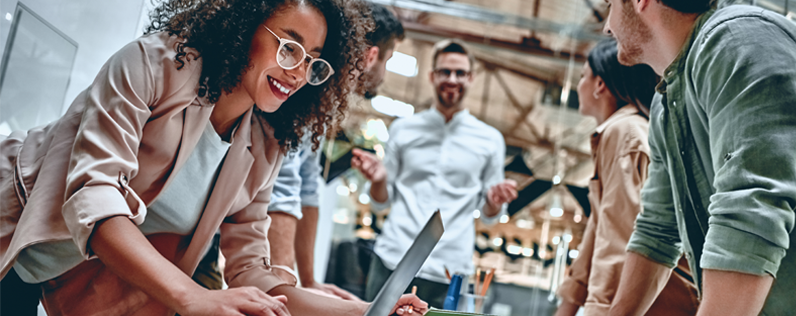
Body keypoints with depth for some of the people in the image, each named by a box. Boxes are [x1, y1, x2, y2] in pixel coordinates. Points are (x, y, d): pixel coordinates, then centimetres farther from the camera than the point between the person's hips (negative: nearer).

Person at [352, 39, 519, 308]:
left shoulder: (490, 140, 10)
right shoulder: (403, 129, 11)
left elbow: (489, 213, 13)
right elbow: (382, 200, 14)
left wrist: (495, 201, -10)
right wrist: (378, 179, -8)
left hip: (447, 271, 0)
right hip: (391, 259, 1)